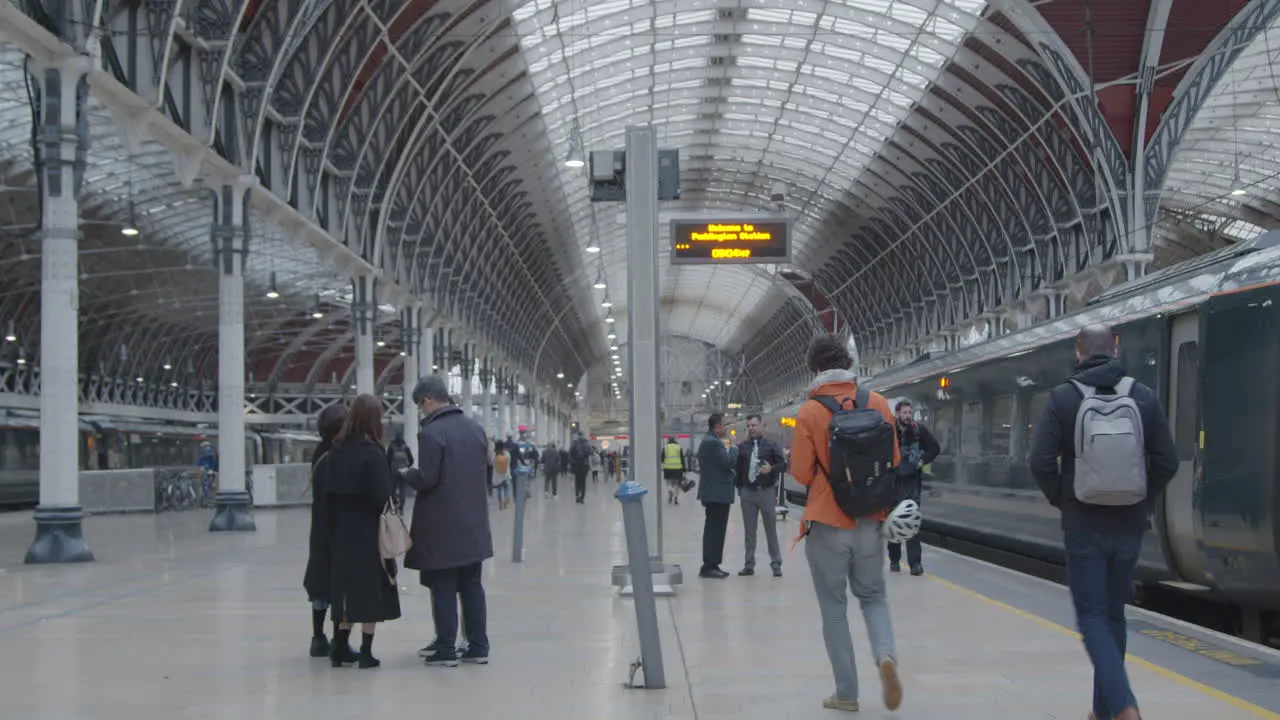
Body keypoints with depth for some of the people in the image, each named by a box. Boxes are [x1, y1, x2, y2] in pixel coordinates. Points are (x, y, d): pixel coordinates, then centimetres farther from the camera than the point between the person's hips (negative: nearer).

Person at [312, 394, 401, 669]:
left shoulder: (336, 451, 2)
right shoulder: (373, 453, -15)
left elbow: (321, 486, 4)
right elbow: (381, 495, -19)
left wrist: (338, 506, 11)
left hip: (341, 530, 6)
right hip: (369, 530, -6)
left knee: (348, 585, 14)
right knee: (370, 587, 3)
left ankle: (339, 648, 15)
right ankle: (366, 652, 3)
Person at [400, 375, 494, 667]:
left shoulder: (431, 432, -15)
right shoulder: (475, 428, 8)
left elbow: (426, 479, -18)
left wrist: (407, 474, 1)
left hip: (442, 527, -7)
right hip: (473, 523, 7)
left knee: (443, 589, 1)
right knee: (472, 585, 12)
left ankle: (446, 649, 6)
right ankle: (478, 646, 15)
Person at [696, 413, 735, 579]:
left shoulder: (706, 441, 15)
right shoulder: (714, 443, -18)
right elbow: (728, 463, -21)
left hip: (711, 490, 11)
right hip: (718, 492, -11)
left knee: (712, 529, 14)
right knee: (716, 530, -8)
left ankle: (709, 565, 18)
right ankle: (710, 566, -7)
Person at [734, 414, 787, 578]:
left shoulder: (771, 445, 1)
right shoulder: (742, 447, 9)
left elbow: (783, 464, -2)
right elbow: (737, 468, 13)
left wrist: (771, 469, -20)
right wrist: (739, 486, 6)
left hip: (766, 491, -3)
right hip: (747, 492, 3)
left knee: (771, 529, 1)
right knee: (749, 530, 6)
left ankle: (776, 564, 6)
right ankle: (749, 565, 11)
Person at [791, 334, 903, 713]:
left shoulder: (810, 412, -11)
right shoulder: (878, 403, -2)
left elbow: (801, 473, -7)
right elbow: (894, 461, 5)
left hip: (828, 523, -3)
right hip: (869, 521, 3)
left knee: (834, 606, 8)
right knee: (873, 596, 18)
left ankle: (847, 693, 10)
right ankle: (886, 655, -9)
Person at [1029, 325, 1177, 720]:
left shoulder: (1062, 399, -8)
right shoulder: (1144, 397, -1)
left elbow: (1041, 462, -13)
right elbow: (1166, 463, -2)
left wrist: (1060, 500, 4)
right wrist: (1141, 502, 12)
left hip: (1083, 526, -3)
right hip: (1129, 526, 3)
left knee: (1093, 617, 2)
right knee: (1114, 615, 17)